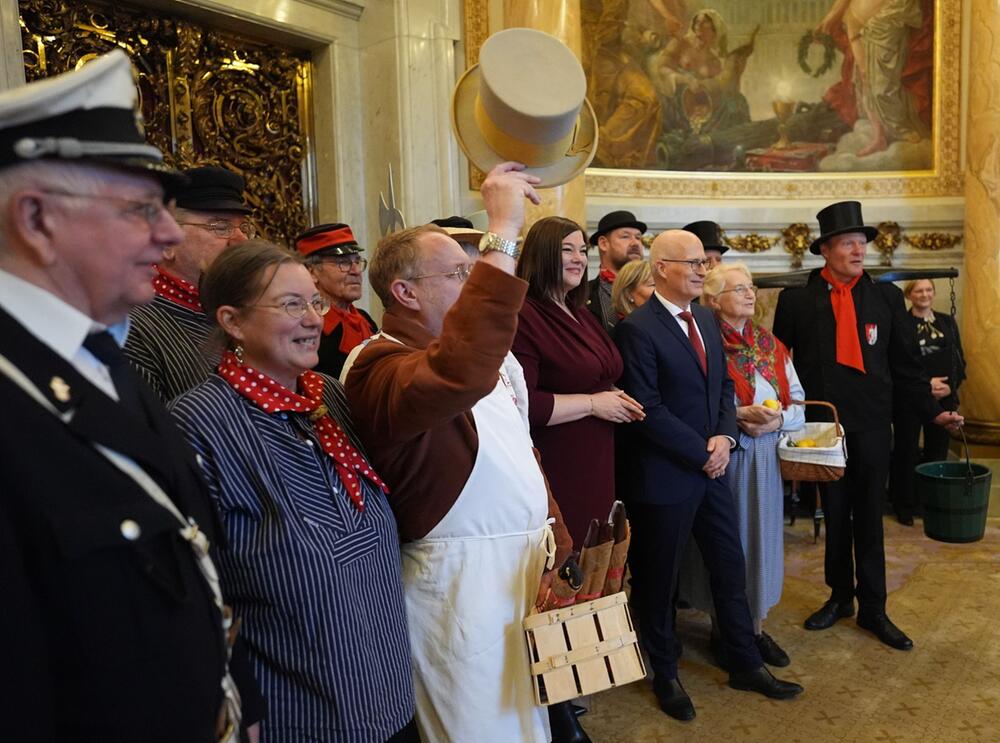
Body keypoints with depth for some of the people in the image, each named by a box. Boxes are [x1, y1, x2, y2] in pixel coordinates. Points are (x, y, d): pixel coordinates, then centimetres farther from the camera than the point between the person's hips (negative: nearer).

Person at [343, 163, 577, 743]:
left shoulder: (478, 350, 11)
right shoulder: (381, 366, -20)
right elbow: (458, 376, -44)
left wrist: (555, 546, 8)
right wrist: (503, 236, -41)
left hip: (528, 562, 9)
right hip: (462, 579, -9)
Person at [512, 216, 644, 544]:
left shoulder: (580, 314, 15)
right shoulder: (521, 317, -15)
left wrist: (615, 397, 6)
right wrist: (592, 403, -15)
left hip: (596, 468, 9)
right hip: (555, 473, -8)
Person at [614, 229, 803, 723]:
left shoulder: (706, 320, 8)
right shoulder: (637, 328, -17)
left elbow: (724, 385, 12)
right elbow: (648, 409, -21)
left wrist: (725, 437, -5)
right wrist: (701, 453, -15)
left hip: (711, 468, 7)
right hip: (665, 475, -7)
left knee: (730, 569, 17)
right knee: (660, 580, 11)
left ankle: (745, 664, 35)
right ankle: (665, 675, 32)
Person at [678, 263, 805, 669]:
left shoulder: (771, 344, 10)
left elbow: (798, 402, 9)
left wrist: (778, 418, -11)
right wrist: (740, 415, -21)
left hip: (766, 458, 6)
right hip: (723, 458, -5)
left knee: (762, 537, 12)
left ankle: (756, 627, 27)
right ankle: (722, 630, 22)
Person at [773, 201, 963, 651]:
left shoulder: (887, 298, 3)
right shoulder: (796, 300, -2)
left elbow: (906, 366, 5)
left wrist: (933, 411, -1)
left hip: (870, 425, 1)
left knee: (869, 519, 9)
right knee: (834, 517, 13)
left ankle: (872, 609, 23)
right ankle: (840, 597, 30)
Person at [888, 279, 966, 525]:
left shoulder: (947, 322, 11)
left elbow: (959, 360, 11)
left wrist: (951, 386, -5)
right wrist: (925, 384, -16)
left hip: (944, 398, 4)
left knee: (937, 450, 8)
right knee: (907, 451, 2)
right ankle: (904, 506, 12)